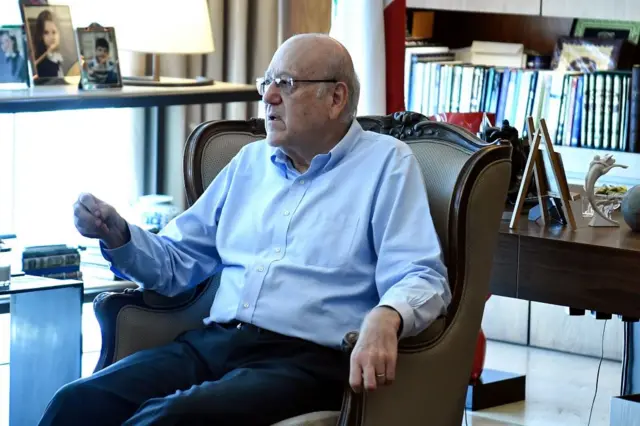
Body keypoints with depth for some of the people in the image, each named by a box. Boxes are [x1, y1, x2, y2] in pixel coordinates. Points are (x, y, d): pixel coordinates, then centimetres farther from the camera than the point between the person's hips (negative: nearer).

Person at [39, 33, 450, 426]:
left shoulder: (387, 163, 5)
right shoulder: (251, 161, 22)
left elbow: (424, 278, -7)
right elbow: (179, 262, 27)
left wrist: (386, 317, -30)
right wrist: (118, 236, 6)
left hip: (306, 358, -6)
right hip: (210, 343, 6)